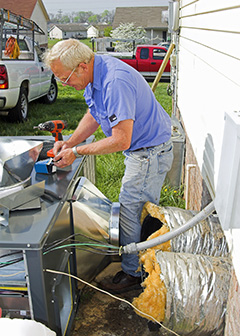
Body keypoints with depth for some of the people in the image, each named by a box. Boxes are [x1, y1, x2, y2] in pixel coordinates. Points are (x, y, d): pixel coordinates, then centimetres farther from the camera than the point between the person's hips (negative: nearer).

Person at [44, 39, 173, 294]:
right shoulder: (94, 75, 1)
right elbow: (93, 117, 12)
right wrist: (69, 143, -2)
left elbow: (121, 141, -31)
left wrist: (76, 152, -22)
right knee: (142, 210, 20)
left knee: (131, 211, 0)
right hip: (142, 150, 10)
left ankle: (133, 273, 18)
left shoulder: (115, 83, -31)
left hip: (149, 153, -10)